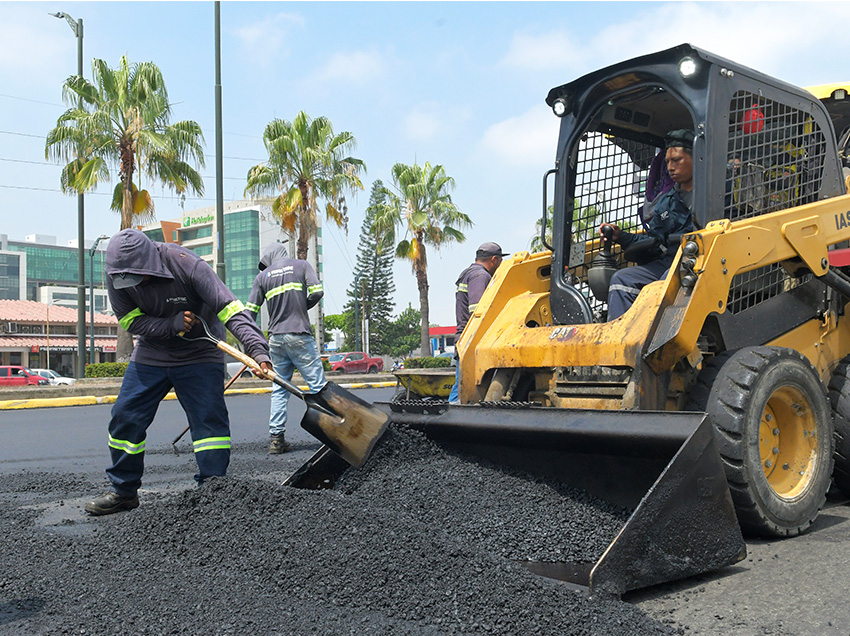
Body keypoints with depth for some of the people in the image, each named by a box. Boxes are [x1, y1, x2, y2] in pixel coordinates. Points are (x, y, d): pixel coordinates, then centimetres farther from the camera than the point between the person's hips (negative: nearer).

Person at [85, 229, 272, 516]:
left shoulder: (186, 264, -27)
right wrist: (172, 325, -25)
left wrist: (258, 350, -41)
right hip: (150, 354, 4)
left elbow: (231, 309, -31)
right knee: (125, 418, 3)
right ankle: (124, 491, 20)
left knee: (209, 418, -12)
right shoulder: (116, 273, -15)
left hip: (199, 354, -4)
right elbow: (130, 320, -8)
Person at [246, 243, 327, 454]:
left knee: (279, 390, 10)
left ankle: (276, 438, 7)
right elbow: (316, 292, -4)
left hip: (276, 338, 3)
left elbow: (250, 311, 8)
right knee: (317, 385, -2)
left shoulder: (262, 276, 11)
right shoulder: (301, 265, 8)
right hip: (300, 336, -3)